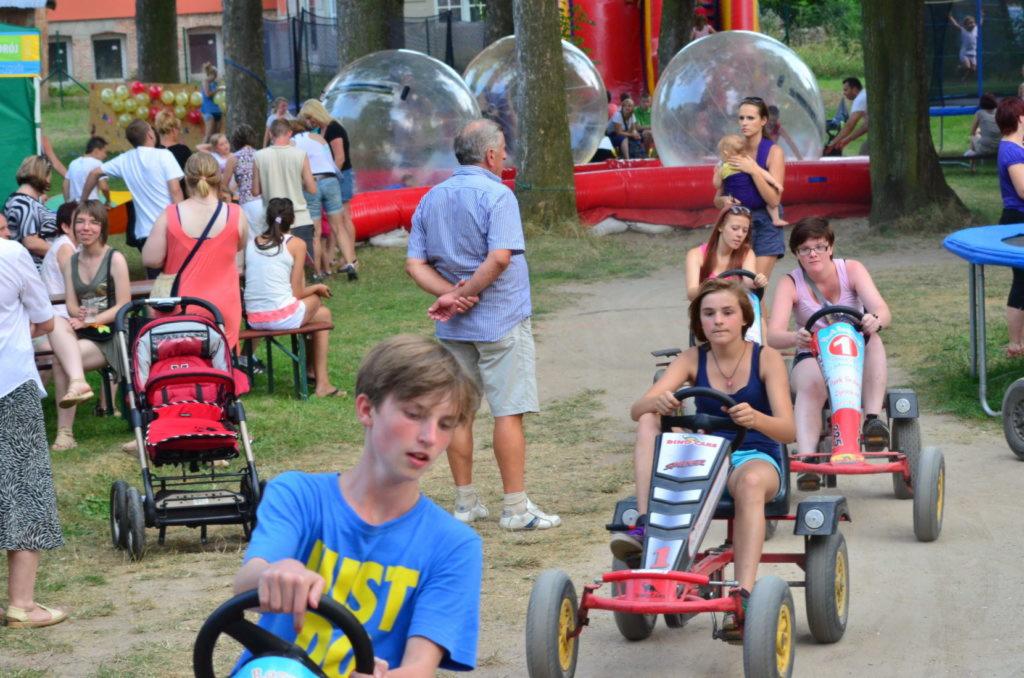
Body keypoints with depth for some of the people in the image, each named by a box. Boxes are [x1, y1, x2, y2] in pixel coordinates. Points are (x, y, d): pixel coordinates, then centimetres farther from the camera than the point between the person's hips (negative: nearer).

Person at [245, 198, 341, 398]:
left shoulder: (252, 243, 11)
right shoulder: (296, 244, -2)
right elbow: (297, 293, -4)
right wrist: (317, 288, 18)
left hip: (253, 319, 6)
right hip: (283, 318, -6)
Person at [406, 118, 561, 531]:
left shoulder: (431, 199, 9)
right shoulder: (497, 195, -12)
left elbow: (415, 264, 3)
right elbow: (500, 257, -24)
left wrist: (450, 293, -9)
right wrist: (465, 295, -16)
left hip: (452, 327, 6)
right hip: (501, 321, -6)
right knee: (509, 412, -2)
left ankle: (465, 502, 17)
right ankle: (516, 507, -1)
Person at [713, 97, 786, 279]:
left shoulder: (773, 151, -5)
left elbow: (774, 200, -13)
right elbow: (717, 199, 11)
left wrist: (754, 170, -19)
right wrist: (725, 201, -12)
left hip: (764, 224, -3)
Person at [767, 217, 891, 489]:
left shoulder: (851, 270, -5)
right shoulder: (790, 284, -8)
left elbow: (883, 311, -20)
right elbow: (773, 335, -22)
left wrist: (875, 320, -46)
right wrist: (796, 337, -47)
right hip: (811, 357, -1)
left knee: (873, 339, -32)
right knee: (810, 386, -36)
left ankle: (873, 418, -39)